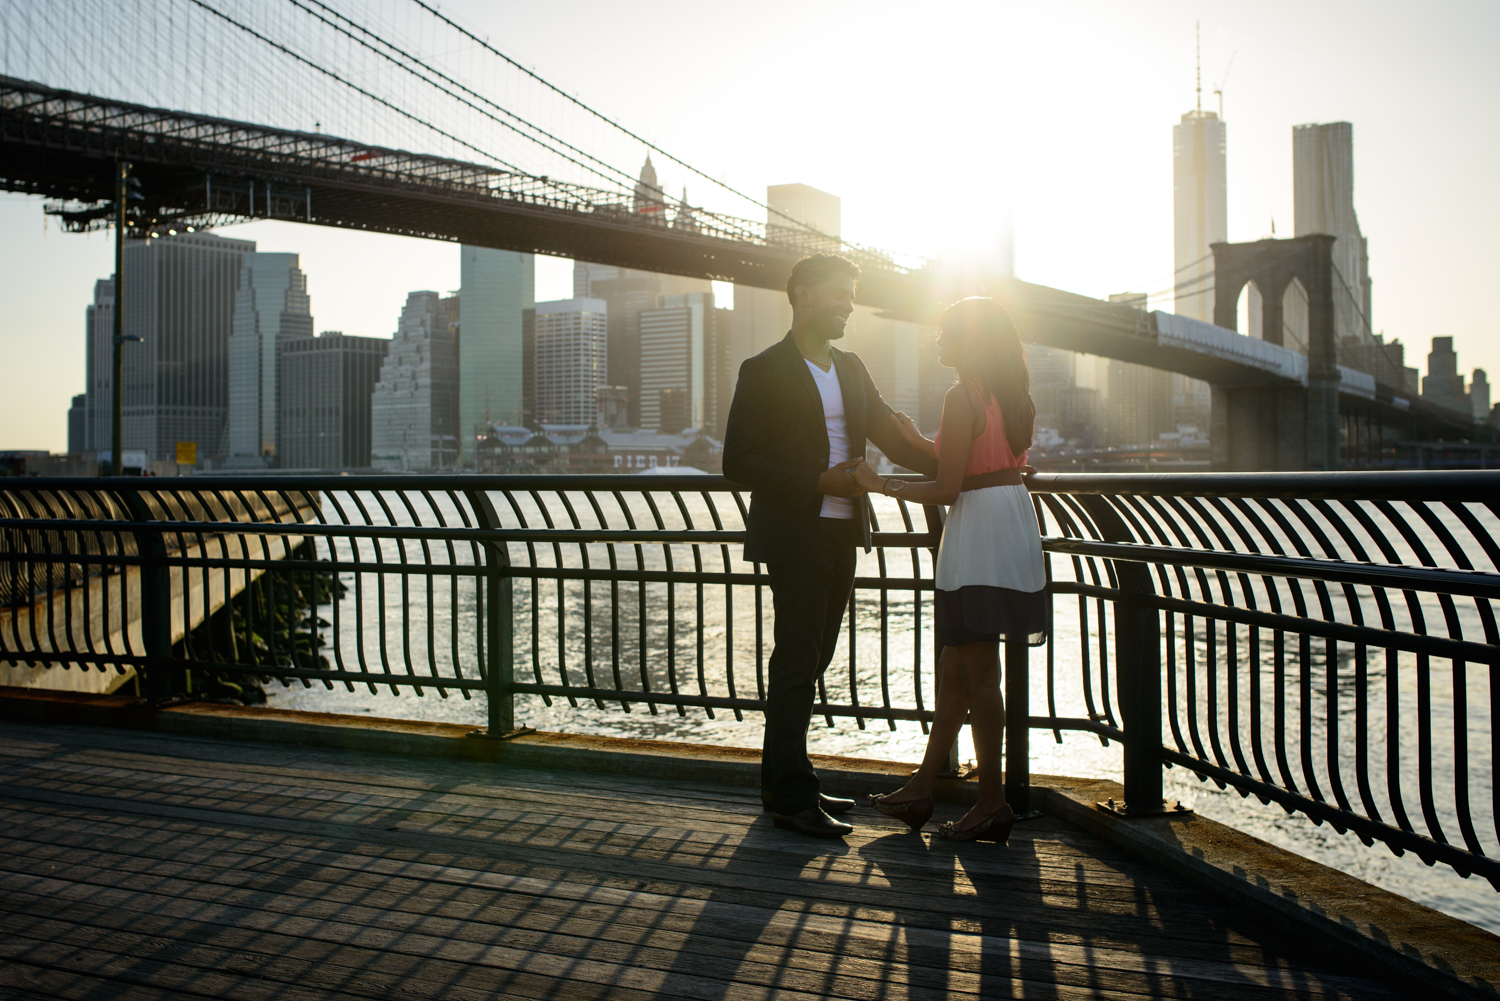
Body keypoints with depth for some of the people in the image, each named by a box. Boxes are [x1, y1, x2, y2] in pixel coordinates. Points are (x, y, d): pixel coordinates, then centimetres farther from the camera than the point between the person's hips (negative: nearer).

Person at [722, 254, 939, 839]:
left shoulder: (851, 369, 15)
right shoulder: (764, 371, -6)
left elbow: (892, 437, 19)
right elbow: (737, 462, -11)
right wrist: (820, 482, -17)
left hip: (840, 534, 7)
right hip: (794, 537, -7)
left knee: (811, 659, 12)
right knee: (796, 662, -5)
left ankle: (782, 781, 22)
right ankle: (791, 797, 5)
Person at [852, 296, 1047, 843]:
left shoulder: (962, 398, -15)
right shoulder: (1013, 396, 13)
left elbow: (948, 488, -17)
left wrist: (881, 484, -6)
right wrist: (920, 440, 23)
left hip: (977, 531, -9)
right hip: (1013, 523, 10)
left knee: (977, 673, -1)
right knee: (954, 666, 14)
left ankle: (993, 802, 8)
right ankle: (921, 788, 23)